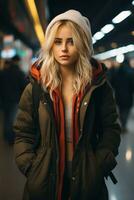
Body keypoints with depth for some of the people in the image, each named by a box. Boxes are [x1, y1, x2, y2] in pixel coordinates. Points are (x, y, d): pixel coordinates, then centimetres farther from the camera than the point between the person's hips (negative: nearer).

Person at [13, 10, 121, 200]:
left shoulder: (98, 85, -5)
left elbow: (111, 129, 0)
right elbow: (23, 134, 0)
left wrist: (99, 167, -9)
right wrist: (32, 169, -10)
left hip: (87, 181, 0)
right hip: (45, 180, 1)